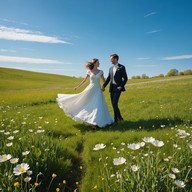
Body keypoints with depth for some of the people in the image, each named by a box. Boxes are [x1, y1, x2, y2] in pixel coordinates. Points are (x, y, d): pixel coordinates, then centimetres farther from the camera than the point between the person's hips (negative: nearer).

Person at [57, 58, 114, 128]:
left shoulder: (101, 71, 4)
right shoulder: (89, 71, 1)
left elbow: (104, 80, 14)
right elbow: (85, 80, 11)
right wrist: (78, 86, 14)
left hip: (98, 90, 0)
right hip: (90, 90, 0)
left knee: (97, 106, -5)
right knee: (88, 105, 3)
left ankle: (95, 122, 1)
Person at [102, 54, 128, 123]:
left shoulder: (122, 67, -3)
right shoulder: (111, 68, 14)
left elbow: (125, 78, -5)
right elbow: (108, 78, 13)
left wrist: (121, 86, -14)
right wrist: (103, 86, 1)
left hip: (118, 88, -6)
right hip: (112, 87, 6)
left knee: (114, 103, -14)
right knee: (113, 104, 6)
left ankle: (116, 119, 0)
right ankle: (119, 117, 20)